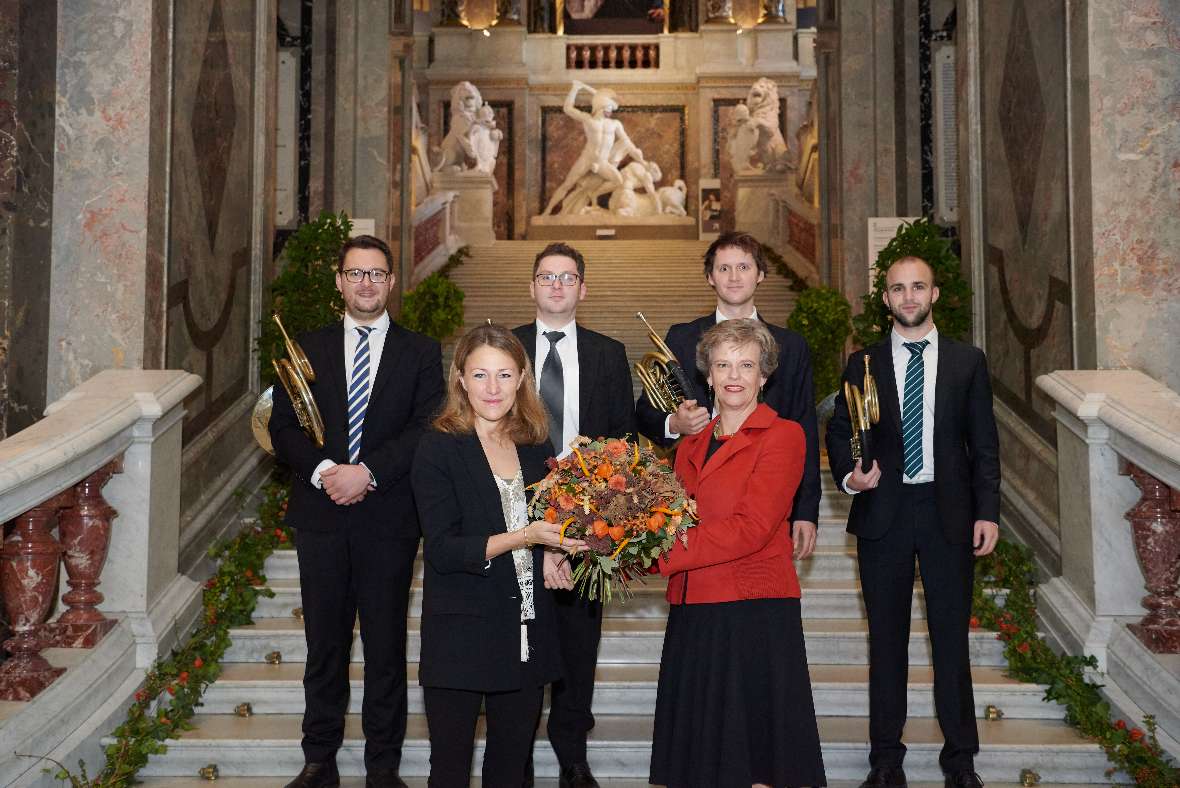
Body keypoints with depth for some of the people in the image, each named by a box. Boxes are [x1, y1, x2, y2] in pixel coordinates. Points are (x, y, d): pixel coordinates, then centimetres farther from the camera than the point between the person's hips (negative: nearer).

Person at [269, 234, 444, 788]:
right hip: (320, 518, 2)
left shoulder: (421, 353, 4)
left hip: (389, 519, -1)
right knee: (324, 644, 9)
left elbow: (427, 429, -6)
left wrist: (367, 471, -17)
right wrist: (324, 470, -14)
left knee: (386, 646, 5)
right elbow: (282, 427, 3)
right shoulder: (308, 349, 10)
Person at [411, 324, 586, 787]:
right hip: (461, 632, -4)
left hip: (527, 631, 5)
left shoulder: (536, 446, 7)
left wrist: (550, 554, -1)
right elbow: (442, 550, -15)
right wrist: (524, 537, -24)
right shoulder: (439, 448, -9)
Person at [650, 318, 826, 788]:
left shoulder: (783, 436, -4)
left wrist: (662, 553, -15)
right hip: (692, 616, 6)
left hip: (756, 614, -6)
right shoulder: (691, 446, 16)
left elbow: (751, 528, -14)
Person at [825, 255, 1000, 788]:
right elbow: (839, 432, 9)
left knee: (952, 633, 4)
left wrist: (987, 513, -3)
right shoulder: (864, 364, 6)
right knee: (887, 638, 7)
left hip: (949, 511, 0)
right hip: (883, 510, 1)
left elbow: (984, 443, 4)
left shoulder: (967, 361, 5)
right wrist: (849, 476, -11)